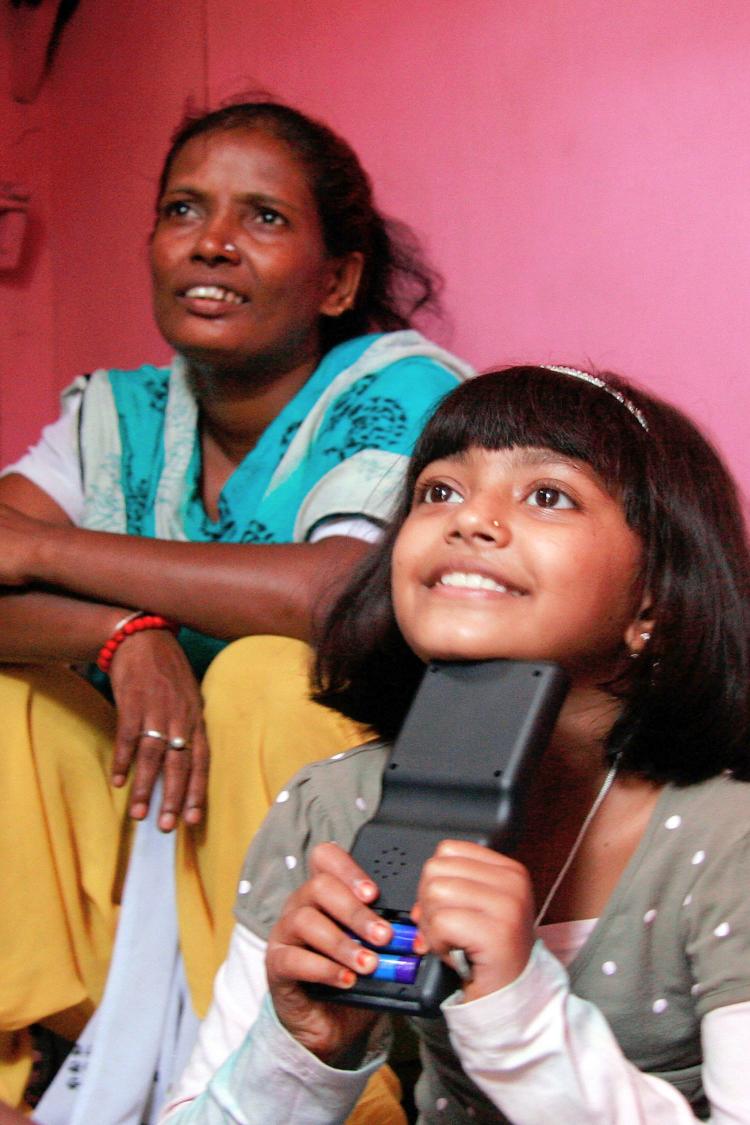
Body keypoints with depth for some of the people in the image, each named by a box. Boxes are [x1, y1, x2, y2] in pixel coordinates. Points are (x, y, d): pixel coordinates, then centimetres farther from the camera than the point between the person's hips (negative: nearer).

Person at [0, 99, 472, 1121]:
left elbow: (344, 590, -32)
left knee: (268, 671, -30)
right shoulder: (119, 414, 4)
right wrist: (125, 633, -31)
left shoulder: (400, 390, -12)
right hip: (168, 813, 5)